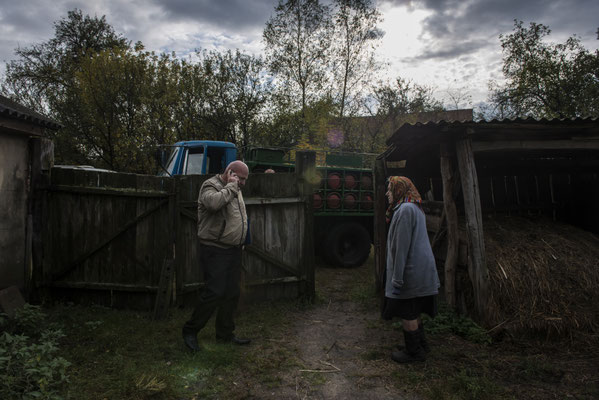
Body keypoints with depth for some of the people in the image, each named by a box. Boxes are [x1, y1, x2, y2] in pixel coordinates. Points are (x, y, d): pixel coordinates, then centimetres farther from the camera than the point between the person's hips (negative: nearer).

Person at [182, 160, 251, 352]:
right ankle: (190, 331, 10)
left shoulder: (235, 190, 16)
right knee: (214, 293, -8)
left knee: (232, 293, 11)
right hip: (215, 251, -8)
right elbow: (214, 202, -35)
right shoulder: (210, 186, -11)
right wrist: (230, 186, -21)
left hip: (234, 250, 9)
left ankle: (225, 334, 25)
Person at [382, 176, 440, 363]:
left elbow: (402, 246, -22)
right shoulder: (416, 208, 14)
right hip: (420, 270, 10)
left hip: (410, 270, -10)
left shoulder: (405, 209, -18)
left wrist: (397, 276, -20)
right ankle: (420, 344, 32)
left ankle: (414, 351, 14)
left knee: (407, 313, 3)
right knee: (413, 311, 20)